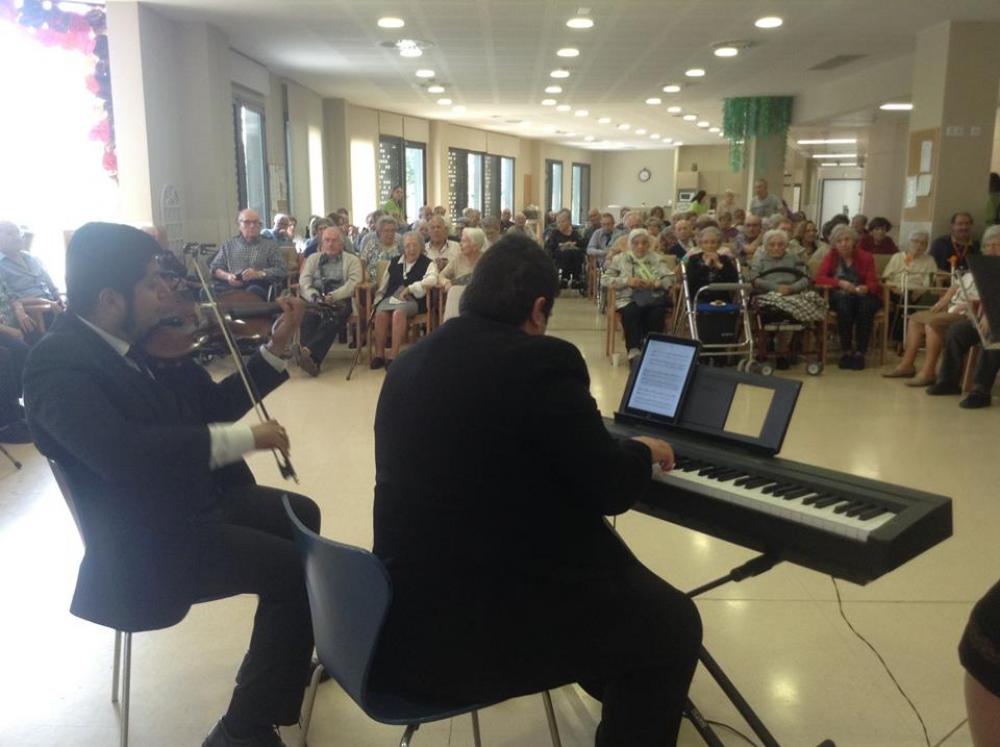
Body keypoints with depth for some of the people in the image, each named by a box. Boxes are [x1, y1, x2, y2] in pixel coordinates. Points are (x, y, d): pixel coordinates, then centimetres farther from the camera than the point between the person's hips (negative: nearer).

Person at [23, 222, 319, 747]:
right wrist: (245, 438, -35)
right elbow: (121, 451, -38)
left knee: (301, 516, 18)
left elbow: (214, 406, 11)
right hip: (147, 541, -9)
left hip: (199, 499, 9)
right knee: (294, 569, -20)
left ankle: (287, 657, 34)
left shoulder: (150, 341, 2)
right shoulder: (58, 363, -21)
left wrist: (276, 348, 1)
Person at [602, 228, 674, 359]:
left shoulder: (658, 259, 18)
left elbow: (669, 279, 8)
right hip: (628, 299, -1)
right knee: (631, 312, -35)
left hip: (653, 298, 1)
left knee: (658, 312, -32)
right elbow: (605, 279, 5)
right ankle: (634, 349, -30)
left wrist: (655, 283, -14)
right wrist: (627, 281, -9)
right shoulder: (620, 258, 14)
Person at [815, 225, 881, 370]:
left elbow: (873, 283, -5)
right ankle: (846, 351, -27)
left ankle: (860, 352, -27)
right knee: (844, 303, -35)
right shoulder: (831, 257, 4)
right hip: (839, 297, -1)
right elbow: (819, 278, -10)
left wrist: (866, 288, -30)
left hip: (862, 295, 1)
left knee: (866, 305, -34)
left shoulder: (866, 257, 4)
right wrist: (840, 283, -27)